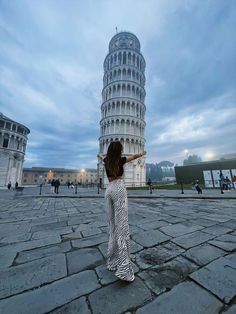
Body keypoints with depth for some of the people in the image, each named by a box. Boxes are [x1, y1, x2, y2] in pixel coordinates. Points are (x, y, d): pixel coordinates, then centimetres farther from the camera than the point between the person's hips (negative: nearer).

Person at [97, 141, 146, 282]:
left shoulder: (107, 161, 13)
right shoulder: (120, 160, 1)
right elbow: (135, 156, 18)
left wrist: (100, 156, 64)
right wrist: (142, 153, 40)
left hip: (109, 190, 6)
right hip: (119, 188, -6)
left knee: (112, 227, 13)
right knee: (122, 227, -6)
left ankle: (112, 262, 24)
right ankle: (123, 270, -4)